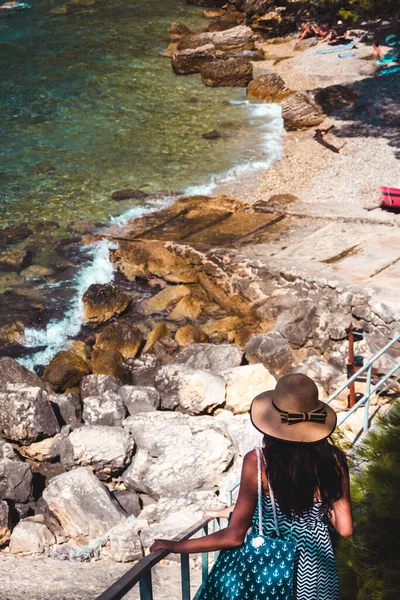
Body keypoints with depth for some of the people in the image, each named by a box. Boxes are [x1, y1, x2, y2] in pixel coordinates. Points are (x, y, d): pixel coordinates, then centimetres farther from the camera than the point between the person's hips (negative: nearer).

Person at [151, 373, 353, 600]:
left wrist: (173, 545, -9)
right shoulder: (334, 460, -12)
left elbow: (234, 536, -19)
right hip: (315, 570, 3)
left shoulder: (258, 462, -21)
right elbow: (345, 528, -6)